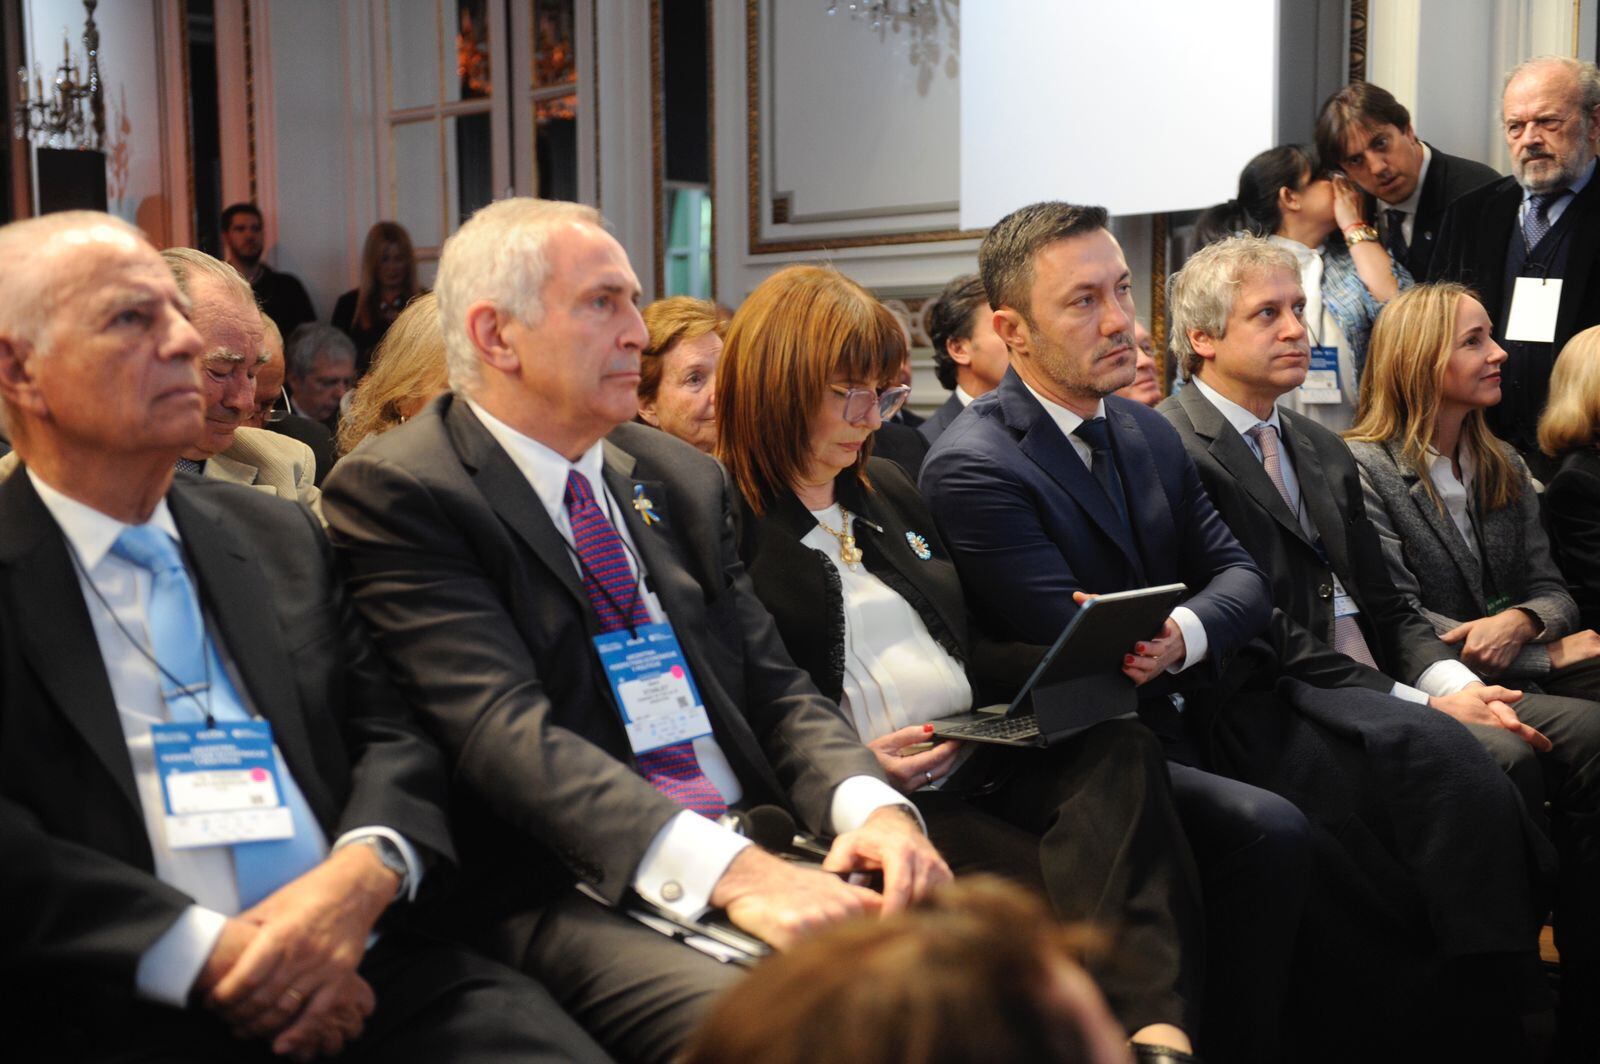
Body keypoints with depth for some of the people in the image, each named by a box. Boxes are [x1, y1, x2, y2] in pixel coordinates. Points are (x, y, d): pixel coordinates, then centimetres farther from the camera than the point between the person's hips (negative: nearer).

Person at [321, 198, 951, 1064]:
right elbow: (506, 731, -16)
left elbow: (776, 689, 14)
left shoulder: (684, 479, 17)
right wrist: (724, 868, -28)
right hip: (571, 890, -6)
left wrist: (869, 803, -8)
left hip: (758, 854, 7)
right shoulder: (397, 491, -5)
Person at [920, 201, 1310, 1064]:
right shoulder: (972, 466, -14)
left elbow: (1238, 574, 5)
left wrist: (1184, 633, -16)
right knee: (1270, 834, -27)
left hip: (1168, 719, 7)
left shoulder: (1149, 433, 12)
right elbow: (1076, 652, -18)